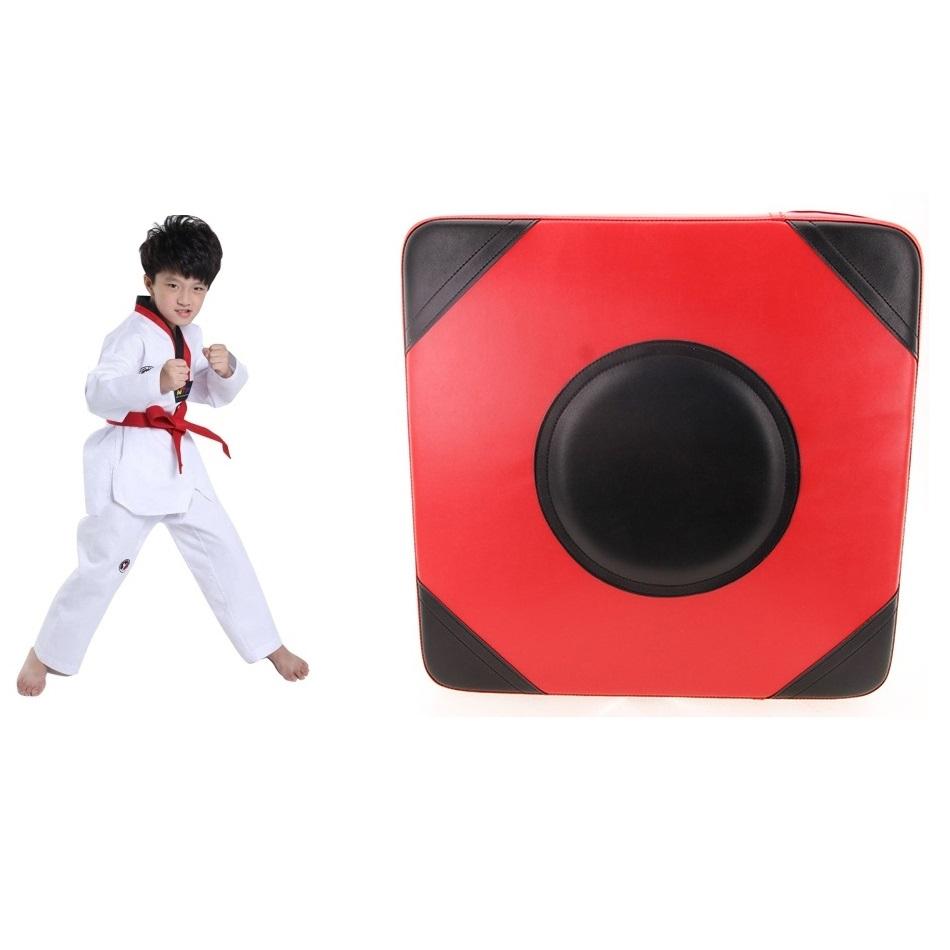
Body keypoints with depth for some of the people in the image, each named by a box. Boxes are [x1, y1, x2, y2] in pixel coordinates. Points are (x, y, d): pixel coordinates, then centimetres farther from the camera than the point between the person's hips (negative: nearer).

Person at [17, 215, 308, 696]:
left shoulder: (190, 335, 11)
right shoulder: (133, 333, -14)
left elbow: (214, 395, 16)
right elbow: (99, 394, -24)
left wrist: (227, 368, -6)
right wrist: (157, 382, -39)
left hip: (178, 460, 7)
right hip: (129, 463, -7)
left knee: (224, 549, 9)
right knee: (102, 564, 1)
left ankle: (267, 645, 21)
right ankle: (46, 654, 24)